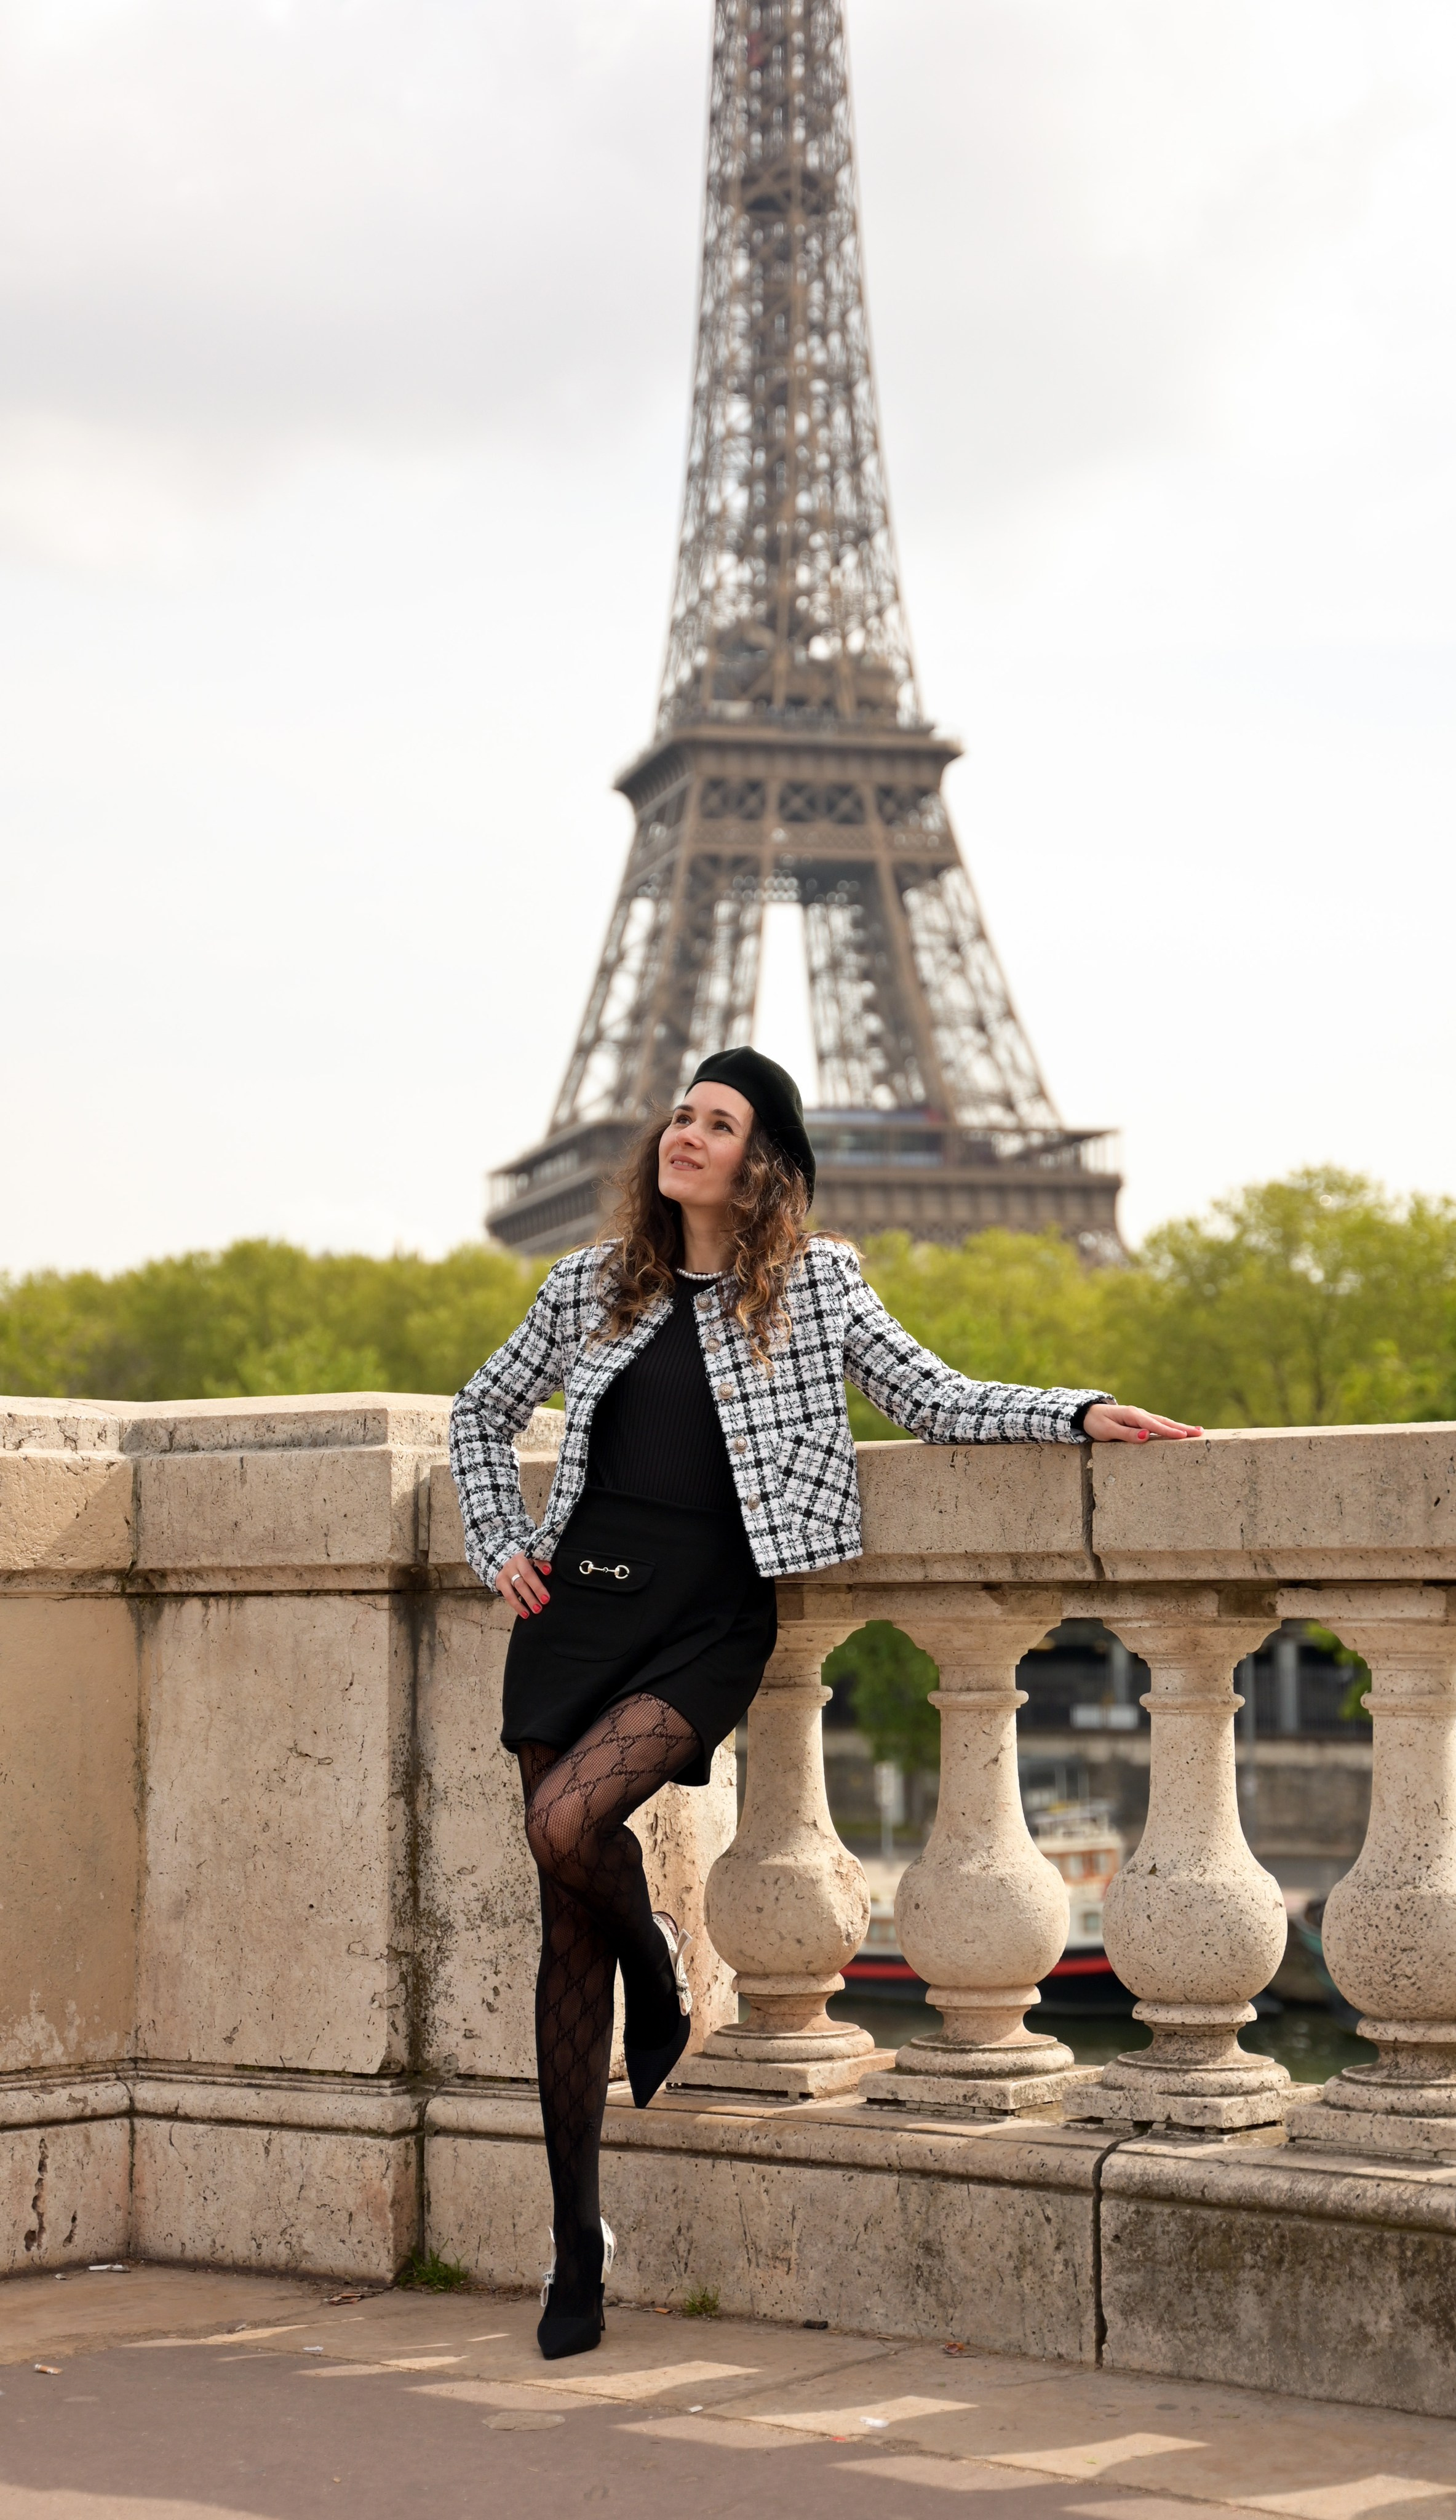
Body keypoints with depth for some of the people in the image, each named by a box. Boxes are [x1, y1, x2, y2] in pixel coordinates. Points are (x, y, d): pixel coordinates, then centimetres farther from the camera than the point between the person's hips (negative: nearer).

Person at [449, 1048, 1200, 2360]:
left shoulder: (814, 1283, 6)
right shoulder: (591, 1285, 12)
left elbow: (935, 1398, 5)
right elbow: (482, 1416, 24)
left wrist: (1079, 1413, -8)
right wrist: (500, 1545, 11)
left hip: (706, 1622, -3)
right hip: (577, 1605, 3)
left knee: (567, 1825, -28)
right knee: (568, 1927, 1)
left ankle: (661, 1966, 9)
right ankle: (578, 2250, 9)